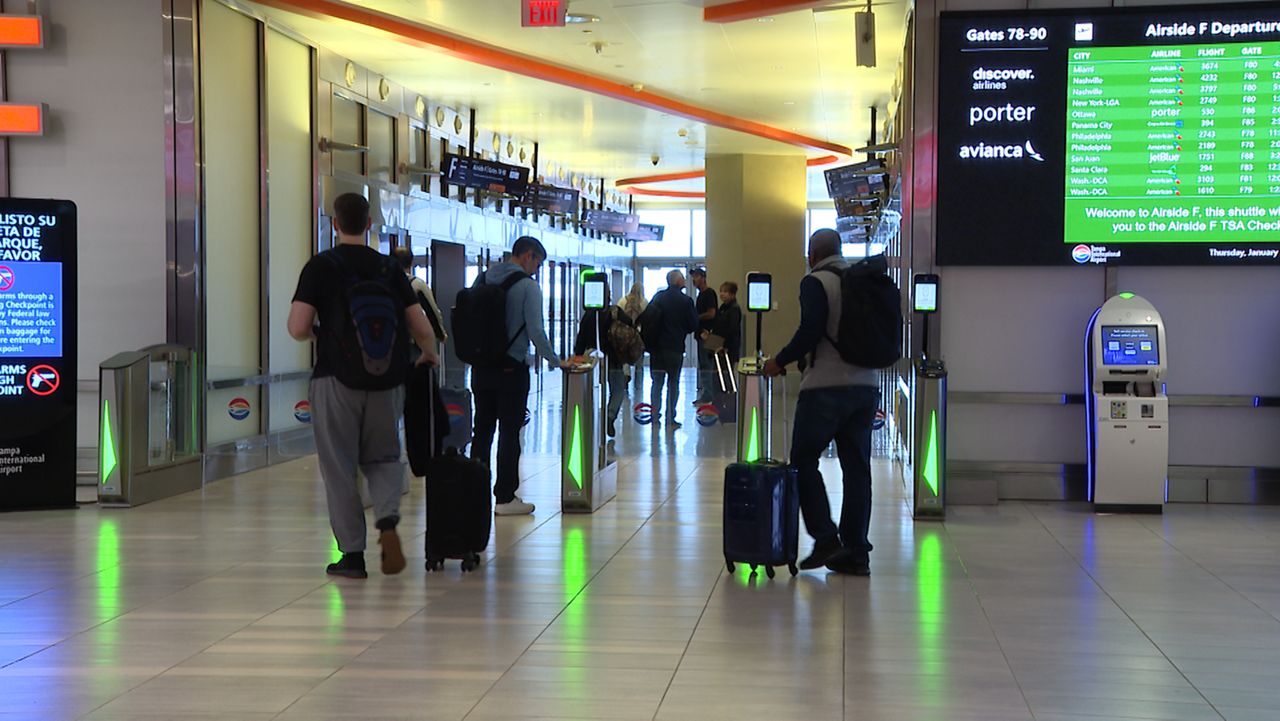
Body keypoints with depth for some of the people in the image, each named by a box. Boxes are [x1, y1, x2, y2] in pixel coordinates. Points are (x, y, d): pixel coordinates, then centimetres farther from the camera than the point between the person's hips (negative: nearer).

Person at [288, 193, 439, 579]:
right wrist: (429, 355, 24)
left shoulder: (321, 265, -4)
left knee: (340, 466, 6)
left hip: (336, 378, -3)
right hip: (385, 380, 3)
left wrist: (316, 333, 12)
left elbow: (298, 328, -12)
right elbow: (422, 328, 3)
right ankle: (387, 521, -8)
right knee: (383, 458, 17)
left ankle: (353, 553, 7)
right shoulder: (389, 268, 5)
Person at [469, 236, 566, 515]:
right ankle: (505, 498, 2)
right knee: (509, 432, 0)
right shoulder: (527, 286, -10)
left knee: (482, 429, 12)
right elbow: (535, 331, -15)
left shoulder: (482, 279, 6)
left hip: (481, 366, 6)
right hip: (511, 368, -5)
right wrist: (556, 361, -4)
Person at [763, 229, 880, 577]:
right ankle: (856, 552, 8)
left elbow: (810, 332, -16)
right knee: (856, 467, 8)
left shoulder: (816, 282, -6)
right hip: (867, 385, 6)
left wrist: (780, 361, -3)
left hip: (826, 386, -6)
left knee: (804, 460, 5)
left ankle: (825, 537, -4)